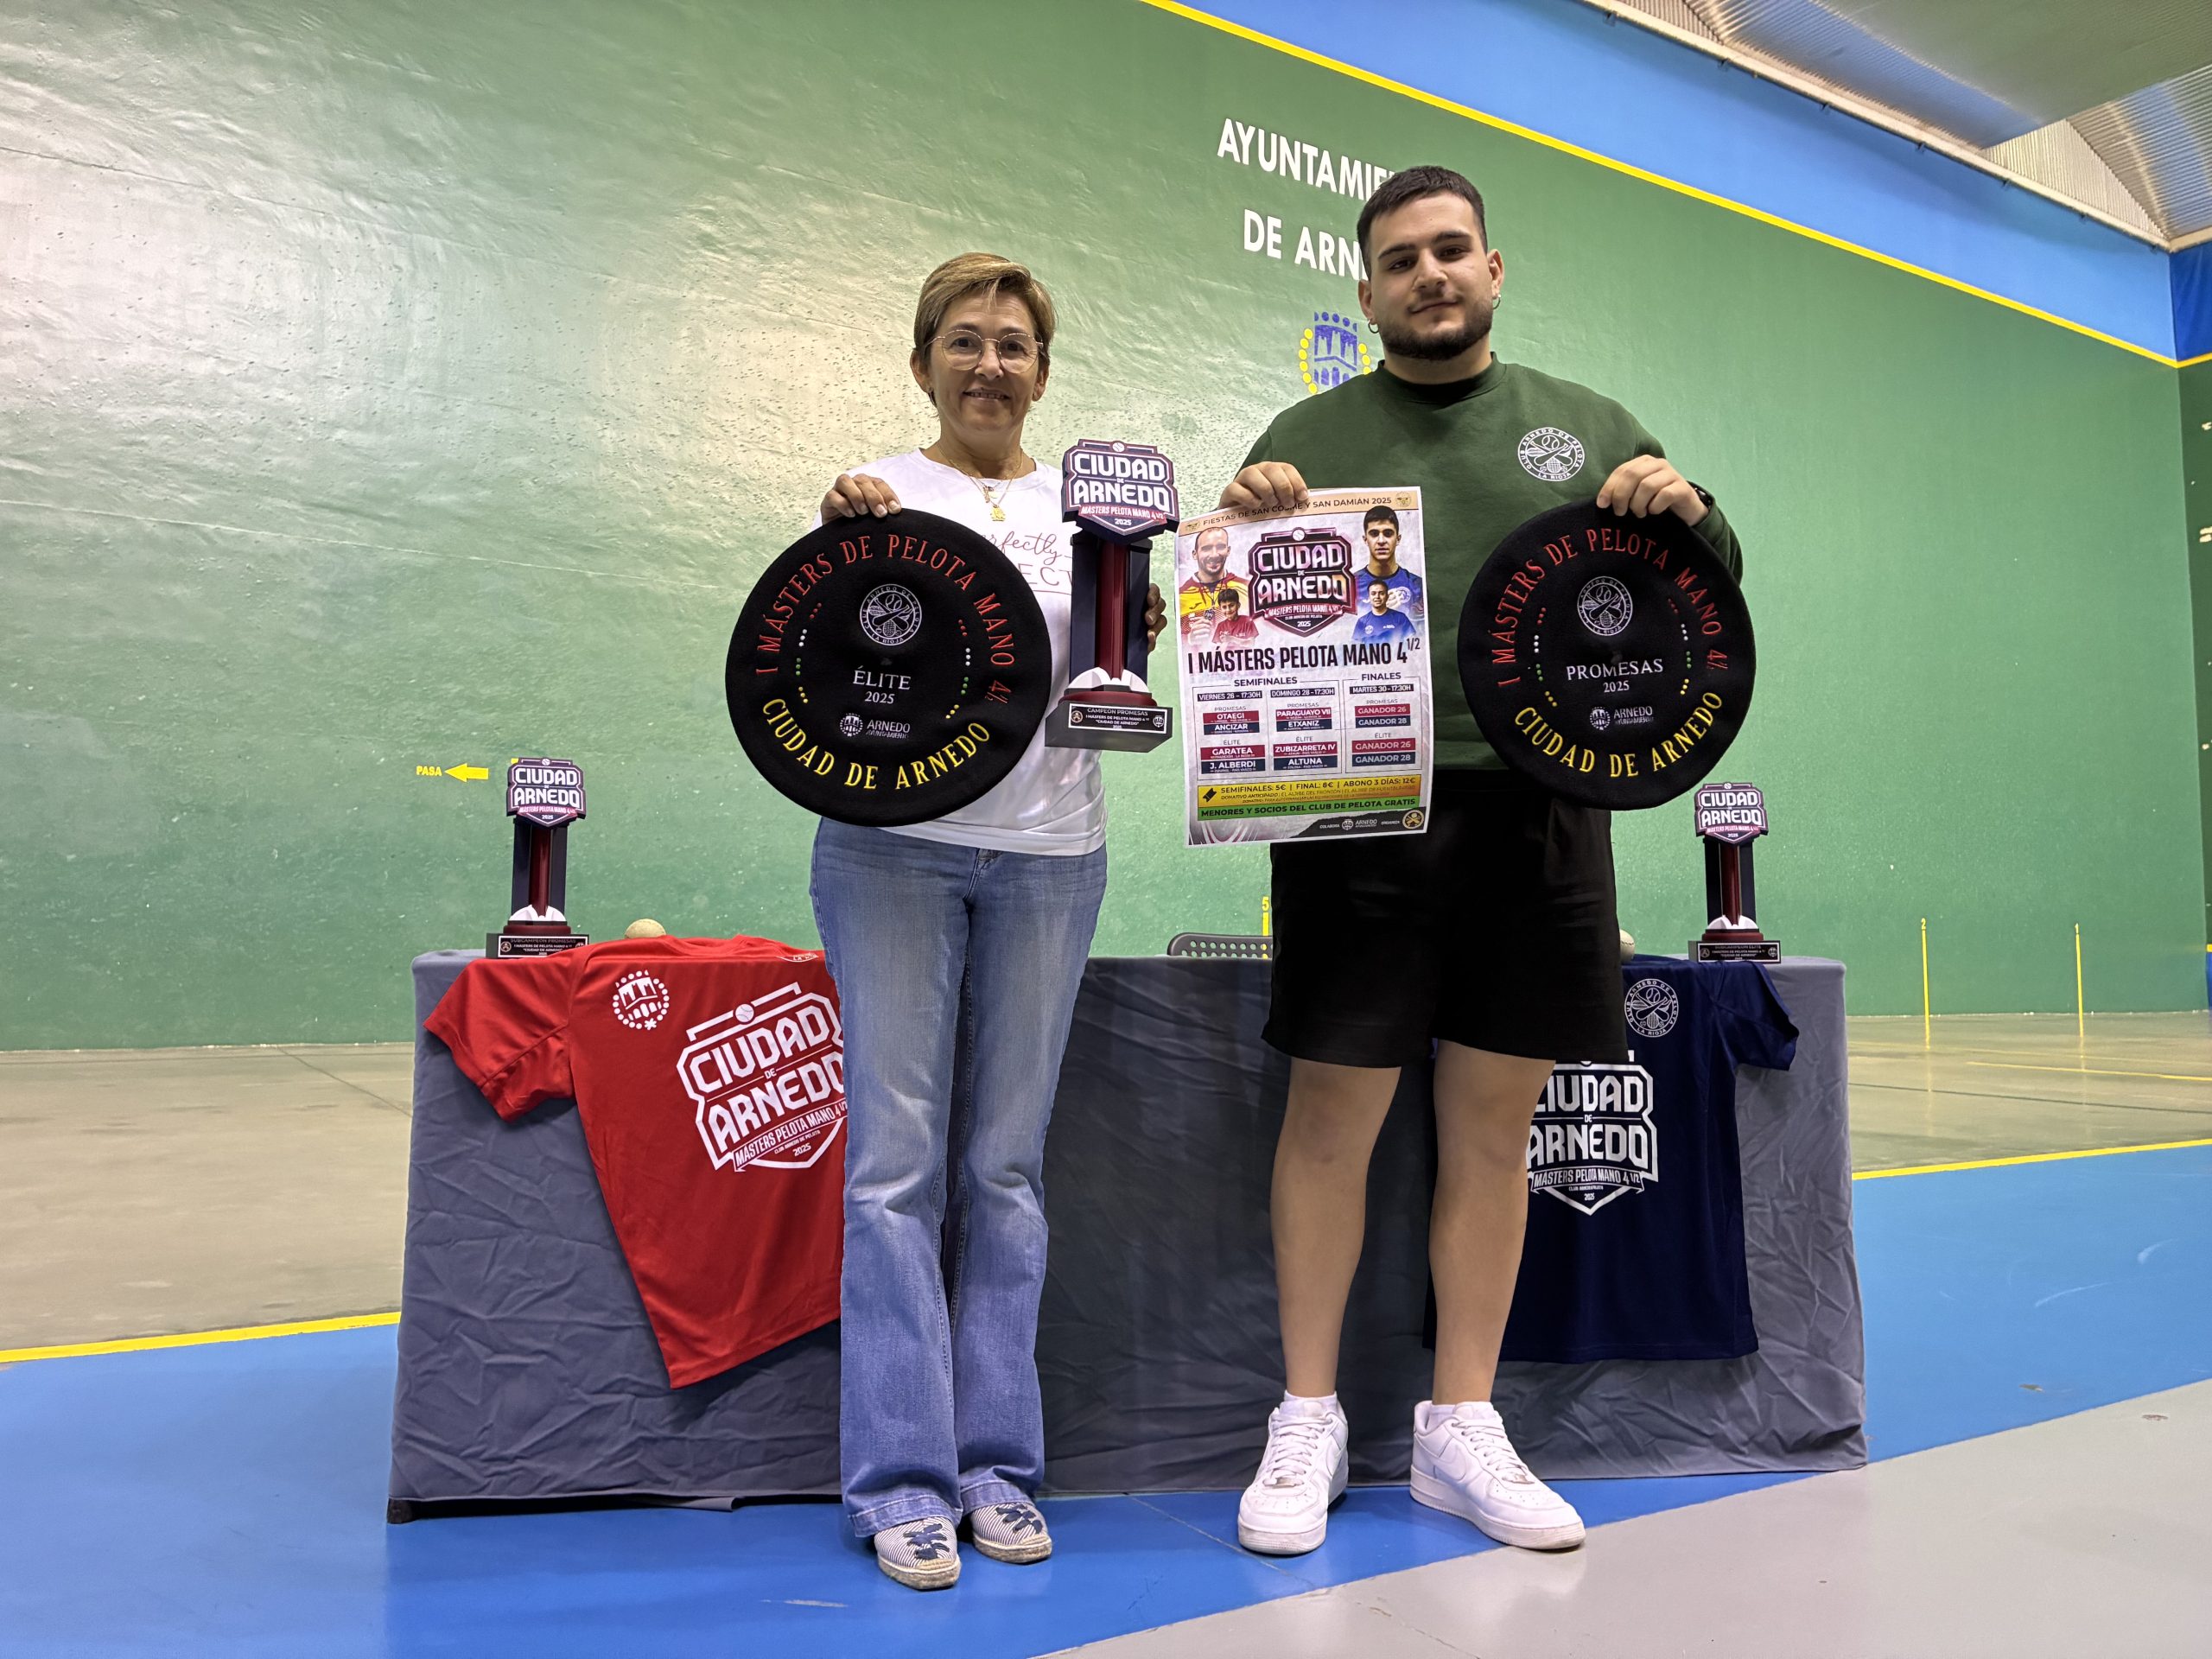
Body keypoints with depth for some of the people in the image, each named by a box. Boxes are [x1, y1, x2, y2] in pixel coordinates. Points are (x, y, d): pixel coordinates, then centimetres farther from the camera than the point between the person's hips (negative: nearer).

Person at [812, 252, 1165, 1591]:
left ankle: (998, 1463, 16)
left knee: (1007, 1165, 6)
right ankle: (906, 1481, 7)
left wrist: (1136, 644, -8)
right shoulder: (883, 489, 6)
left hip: (1048, 852, 2)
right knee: (898, 1161, -4)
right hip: (895, 842, -2)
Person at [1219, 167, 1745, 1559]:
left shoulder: (1587, 426, 17)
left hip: (1538, 816, 3)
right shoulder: (1312, 436, 10)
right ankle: (1309, 1424, 15)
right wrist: (1243, 520, -15)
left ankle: (1463, 1428, 21)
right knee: (1334, 1114, -1)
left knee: (1494, 1125, 7)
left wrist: (1688, 510, -4)